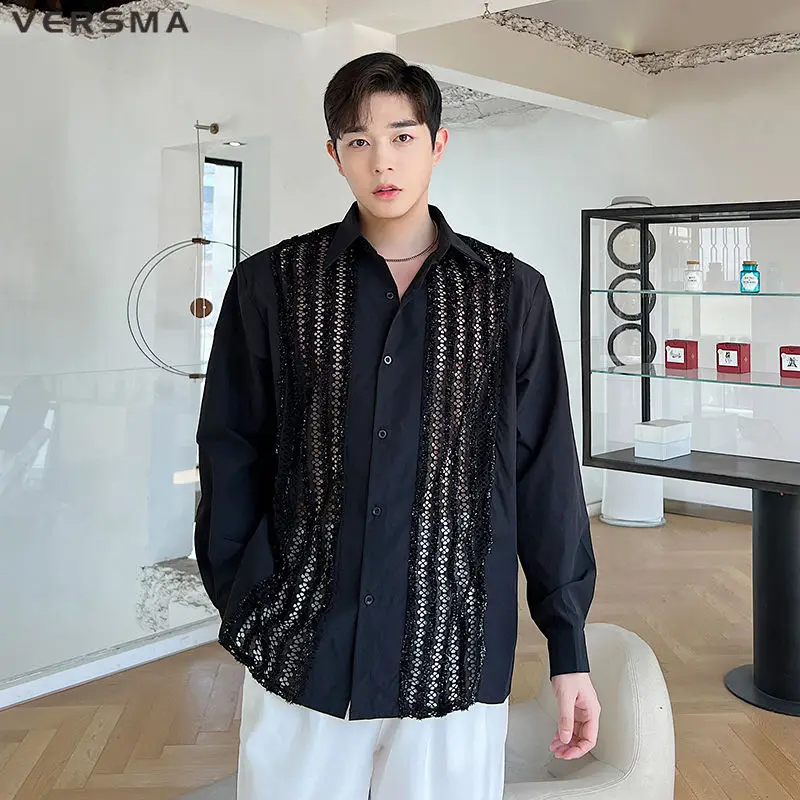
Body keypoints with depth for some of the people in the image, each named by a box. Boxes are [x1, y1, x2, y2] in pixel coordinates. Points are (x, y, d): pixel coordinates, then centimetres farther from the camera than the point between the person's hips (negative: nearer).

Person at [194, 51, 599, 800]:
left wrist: (569, 646, 3)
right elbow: (231, 458, 3)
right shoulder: (272, 285, 0)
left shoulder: (511, 294, 1)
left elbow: (547, 475, 2)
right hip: (299, 653, 0)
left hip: (455, 656, 0)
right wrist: (246, 613, -4)